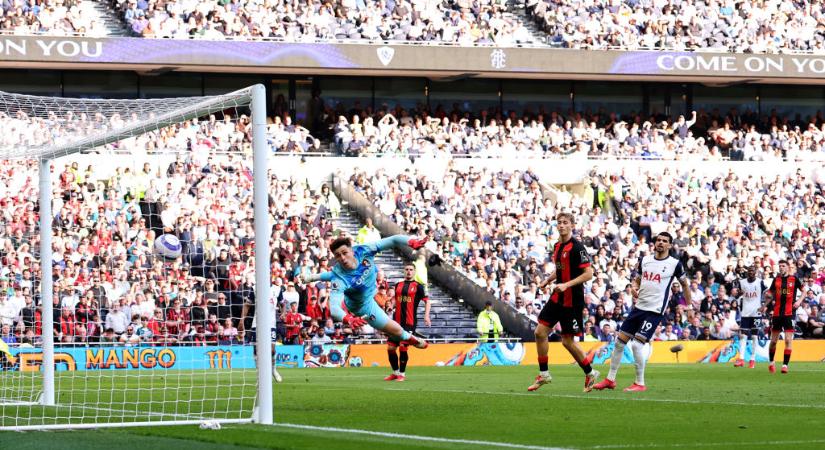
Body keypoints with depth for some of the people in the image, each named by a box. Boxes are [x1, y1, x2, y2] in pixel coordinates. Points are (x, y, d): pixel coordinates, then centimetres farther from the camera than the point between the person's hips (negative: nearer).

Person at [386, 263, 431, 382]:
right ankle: (395, 372, 19)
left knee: (403, 347, -10)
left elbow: (427, 301, 0)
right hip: (397, 321, 5)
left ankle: (402, 373, 3)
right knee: (391, 347, 2)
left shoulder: (418, 286, 1)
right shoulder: (398, 285, 14)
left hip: (410, 322, -5)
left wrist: (426, 316, -12)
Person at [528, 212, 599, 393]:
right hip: (557, 297, 8)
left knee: (567, 341, -3)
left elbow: (588, 273, -18)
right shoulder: (557, 246, 10)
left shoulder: (576, 247, -15)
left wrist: (567, 284, -25)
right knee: (540, 331, 2)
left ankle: (590, 373, 16)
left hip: (572, 300, -8)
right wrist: (548, 280, 9)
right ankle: (543, 374, 13)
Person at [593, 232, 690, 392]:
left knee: (637, 344, -16)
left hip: (655, 311, -6)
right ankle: (610, 379, 18)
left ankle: (640, 384, -4)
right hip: (639, 307, 6)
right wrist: (634, 287, -1)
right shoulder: (645, 260, 9)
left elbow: (684, 284, 10)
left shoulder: (675, 264, -5)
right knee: (620, 341, 6)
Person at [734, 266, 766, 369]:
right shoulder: (742, 282, 5)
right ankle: (741, 359, -4)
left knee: (754, 336, 1)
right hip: (745, 313, 3)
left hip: (756, 313, -3)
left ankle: (753, 360, 5)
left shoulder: (760, 282, -3)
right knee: (742, 335, -4)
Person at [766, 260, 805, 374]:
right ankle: (771, 362, 27)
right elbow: (771, 293, 19)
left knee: (788, 340, -9)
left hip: (789, 313, -3)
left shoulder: (794, 279, 1)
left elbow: (804, 291, 10)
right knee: (773, 340, 8)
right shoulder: (776, 280, 9)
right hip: (777, 313, 3)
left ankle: (785, 364, -6)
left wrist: (799, 300, -6)